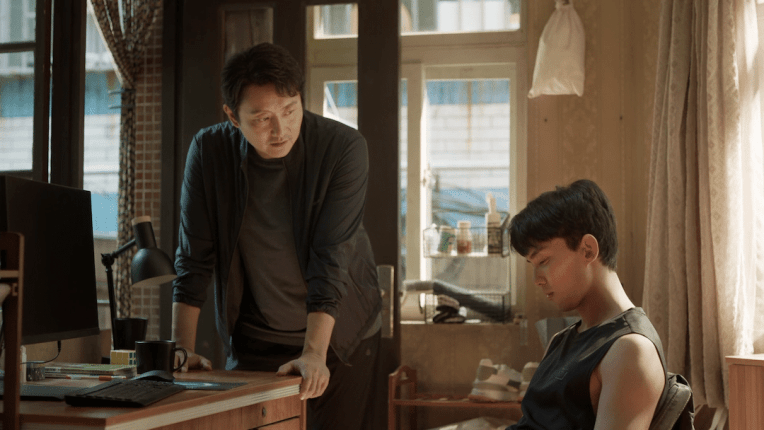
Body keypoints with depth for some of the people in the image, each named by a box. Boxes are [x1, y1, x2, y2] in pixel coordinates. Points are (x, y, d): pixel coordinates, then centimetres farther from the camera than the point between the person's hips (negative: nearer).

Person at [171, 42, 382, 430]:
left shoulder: (343, 148, -19)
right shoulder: (209, 151, -11)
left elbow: (331, 259, -23)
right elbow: (194, 257, -7)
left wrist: (314, 353, -31)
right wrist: (183, 348, -15)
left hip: (338, 335, -1)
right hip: (254, 338, 2)